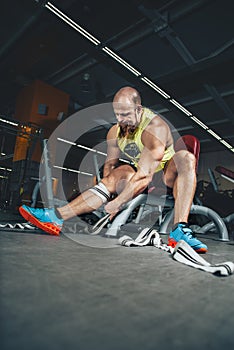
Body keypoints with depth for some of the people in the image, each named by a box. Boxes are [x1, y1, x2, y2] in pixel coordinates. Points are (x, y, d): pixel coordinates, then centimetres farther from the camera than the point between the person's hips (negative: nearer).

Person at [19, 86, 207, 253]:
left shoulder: (155, 128, -27)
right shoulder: (115, 131, -5)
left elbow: (144, 175, -32)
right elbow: (110, 163, 2)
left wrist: (118, 202, -31)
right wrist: (109, 188, -14)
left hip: (167, 174, -4)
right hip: (142, 178, 5)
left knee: (186, 158, -33)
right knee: (117, 174, -21)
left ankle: (179, 230, -46)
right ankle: (56, 216, -28)